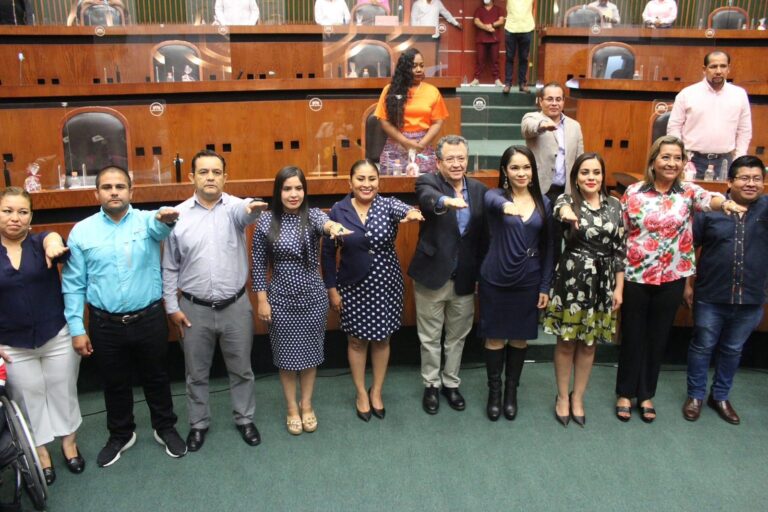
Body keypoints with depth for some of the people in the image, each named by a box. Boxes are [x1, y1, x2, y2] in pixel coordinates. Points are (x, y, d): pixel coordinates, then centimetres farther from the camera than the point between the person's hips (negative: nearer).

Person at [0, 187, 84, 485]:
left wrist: (54, 243, -56)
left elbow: (52, 238, -31)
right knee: (29, 397, 13)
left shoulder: (40, 243, -4)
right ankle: (40, 452, 30)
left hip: (57, 336, 0)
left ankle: (69, 442, 34)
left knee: (63, 391, 14)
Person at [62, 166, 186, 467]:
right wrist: (77, 328, -3)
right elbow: (73, 284, 0)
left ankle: (165, 429, 38)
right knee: (114, 384, 17)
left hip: (149, 319, -1)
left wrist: (165, 219, -58)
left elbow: (158, 227, -33)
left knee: (156, 378, 16)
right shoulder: (82, 231, -2)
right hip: (105, 324, 1)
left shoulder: (146, 220, -6)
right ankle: (120, 435, 40)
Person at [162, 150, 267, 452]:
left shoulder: (234, 207, -7)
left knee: (241, 370, 15)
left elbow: (244, 212, -35)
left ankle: (244, 419, 36)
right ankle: (198, 423, 36)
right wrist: (171, 307, 0)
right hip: (194, 309, 1)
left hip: (235, 306, 0)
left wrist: (253, 208, -59)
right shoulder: (178, 214, -3)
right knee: (196, 373, 15)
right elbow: (169, 267, 2)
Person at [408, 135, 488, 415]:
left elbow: (483, 236, 6)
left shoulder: (479, 189, 3)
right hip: (432, 275, -3)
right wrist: (446, 201, -58)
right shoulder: (427, 182, -9)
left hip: (465, 279, 3)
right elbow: (428, 199, -35)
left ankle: (451, 383, 37)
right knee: (430, 338, 12)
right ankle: (431, 384, 31)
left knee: (457, 337, 18)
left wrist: (481, 275, 6)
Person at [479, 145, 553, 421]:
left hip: (528, 281, 2)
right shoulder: (495, 195, -7)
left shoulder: (543, 202, 2)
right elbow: (493, 201, -35)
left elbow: (547, 247, 5)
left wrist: (545, 286, 1)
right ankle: (494, 390, 28)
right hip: (495, 280, -2)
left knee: (520, 336, 14)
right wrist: (505, 205, -59)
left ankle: (511, 390, 33)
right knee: (495, 336, 9)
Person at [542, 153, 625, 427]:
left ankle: (577, 398, 29)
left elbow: (620, 248, 6)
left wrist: (619, 287, 3)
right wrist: (566, 213, -55)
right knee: (566, 341, 7)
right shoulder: (567, 200, -4)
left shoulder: (614, 205, 4)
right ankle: (562, 397, 25)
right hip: (572, 279, -3)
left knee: (589, 343, 12)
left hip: (603, 282, 3)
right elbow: (560, 208, -31)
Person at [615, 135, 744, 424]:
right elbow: (619, 234, 1)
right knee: (632, 336, 10)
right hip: (635, 277, -1)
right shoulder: (633, 192, -4)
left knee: (658, 338, 13)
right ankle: (625, 393, 27)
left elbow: (707, 199, -24)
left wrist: (725, 203, -47)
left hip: (671, 279, 1)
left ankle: (646, 394, 30)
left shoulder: (688, 192, -1)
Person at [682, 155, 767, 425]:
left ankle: (720, 396, 36)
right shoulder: (710, 209, -6)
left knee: (732, 350, 17)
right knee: (702, 347, 12)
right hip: (710, 297, -2)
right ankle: (695, 395, 30)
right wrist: (688, 283, 0)